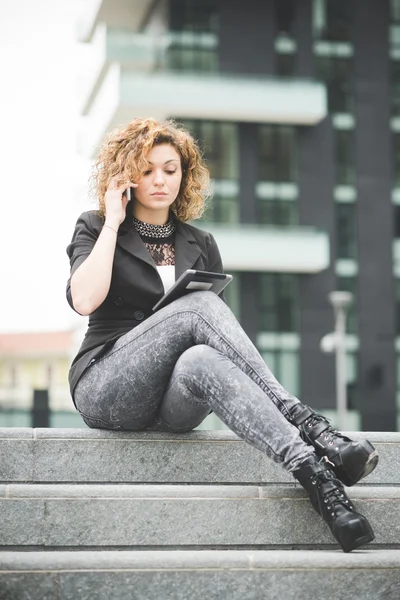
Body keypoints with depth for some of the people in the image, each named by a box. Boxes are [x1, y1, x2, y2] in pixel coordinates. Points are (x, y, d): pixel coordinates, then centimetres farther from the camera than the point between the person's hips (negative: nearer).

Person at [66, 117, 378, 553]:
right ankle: (306, 427, -44)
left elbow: (216, 327, 16)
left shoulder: (200, 244, 20)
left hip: (173, 405, 3)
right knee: (199, 304, -31)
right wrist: (112, 222, -5)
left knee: (200, 360, -37)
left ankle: (309, 468, -53)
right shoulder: (94, 229, 10)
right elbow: (84, 300, -11)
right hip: (108, 387, -2)